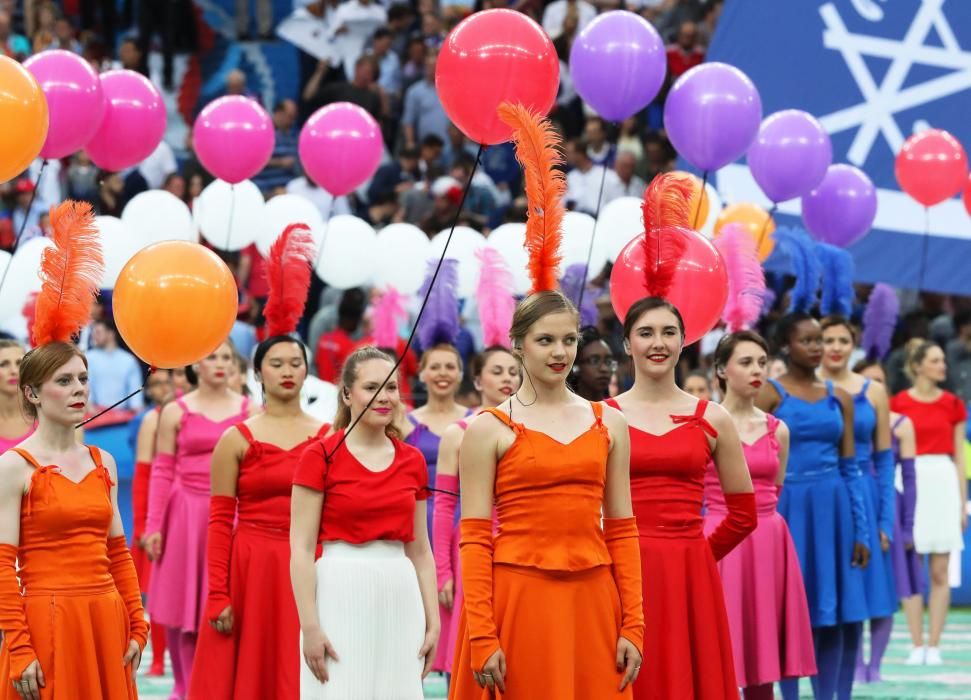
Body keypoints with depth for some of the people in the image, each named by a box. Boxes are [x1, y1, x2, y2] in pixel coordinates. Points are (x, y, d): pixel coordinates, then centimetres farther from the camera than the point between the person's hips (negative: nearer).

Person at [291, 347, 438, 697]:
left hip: (399, 600, 4)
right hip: (340, 597, -4)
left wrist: (433, 622, 8)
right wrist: (310, 626, -14)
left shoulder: (413, 461, 9)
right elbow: (301, 549, -7)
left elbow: (420, 551, 14)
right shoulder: (320, 457, -4)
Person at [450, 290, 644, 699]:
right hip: (517, 603, -3)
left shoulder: (608, 423, 10)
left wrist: (632, 625, 2)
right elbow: (474, 539, -5)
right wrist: (482, 636, -13)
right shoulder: (490, 428, 0)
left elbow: (621, 531, 10)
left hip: (591, 604, 3)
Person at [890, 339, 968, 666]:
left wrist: (962, 502, 4)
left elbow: (959, 457, 9)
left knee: (940, 573, 0)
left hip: (943, 483, 1)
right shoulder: (899, 403, 3)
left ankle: (934, 645, 3)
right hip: (910, 483, -1)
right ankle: (917, 646, 5)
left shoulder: (952, 404, 8)